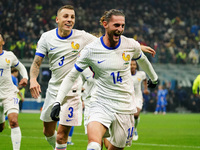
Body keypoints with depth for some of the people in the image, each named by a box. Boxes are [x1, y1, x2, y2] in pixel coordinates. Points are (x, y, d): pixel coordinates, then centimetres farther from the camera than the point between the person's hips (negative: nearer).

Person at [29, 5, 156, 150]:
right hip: (53, 89, 3)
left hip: (72, 92, -3)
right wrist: (33, 79, -21)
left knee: (61, 136, -8)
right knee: (48, 132, 13)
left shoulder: (82, 37, -6)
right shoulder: (47, 37, -1)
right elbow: (37, 63, 0)